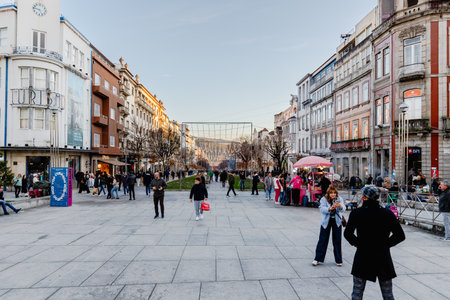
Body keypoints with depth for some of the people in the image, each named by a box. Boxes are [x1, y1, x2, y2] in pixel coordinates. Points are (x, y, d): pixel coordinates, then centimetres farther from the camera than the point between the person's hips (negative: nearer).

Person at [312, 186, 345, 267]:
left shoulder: (339, 199, -7)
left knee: (337, 241, 7)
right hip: (326, 221, -1)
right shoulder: (324, 199, -11)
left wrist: (340, 206, -43)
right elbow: (322, 209, -23)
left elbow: (343, 209, -19)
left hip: (337, 221, 1)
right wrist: (330, 208, -42)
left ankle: (338, 260, 22)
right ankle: (318, 259, 14)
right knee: (323, 240, 4)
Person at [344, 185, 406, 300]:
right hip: (383, 258, 2)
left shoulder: (356, 213, -10)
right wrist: (385, 243, 7)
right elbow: (400, 236, -2)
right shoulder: (388, 213, -5)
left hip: (362, 257, -1)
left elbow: (347, 234, -11)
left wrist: (358, 243, 4)